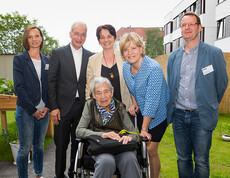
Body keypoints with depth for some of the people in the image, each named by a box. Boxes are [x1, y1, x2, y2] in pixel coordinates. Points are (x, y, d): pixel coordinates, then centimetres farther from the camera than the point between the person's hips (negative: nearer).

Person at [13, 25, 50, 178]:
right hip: (26, 111, -4)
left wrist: (47, 107, -3)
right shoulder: (19, 59, -2)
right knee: (25, 148, 1)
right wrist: (33, 110, -12)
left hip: (43, 111, 4)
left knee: (39, 145, 15)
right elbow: (19, 87, -8)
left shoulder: (47, 61, 11)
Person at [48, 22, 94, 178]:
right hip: (63, 106, -2)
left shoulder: (90, 56, 7)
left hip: (82, 106, 2)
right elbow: (51, 82, -3)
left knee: (78, 142, 11)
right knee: (61, 144, 7)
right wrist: (54, 107, -8)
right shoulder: (58, 53, 0)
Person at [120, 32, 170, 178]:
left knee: (151, 150, -4)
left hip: (156, 115, -5)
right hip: (140, 112, 6)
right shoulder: (126, 67, -4)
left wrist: (144, 129, -27)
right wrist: (136, 103, -4)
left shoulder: (154, 68, -26)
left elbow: (152, 100, -28)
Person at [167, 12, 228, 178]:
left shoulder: (214, 53, -3)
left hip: (201, 116, -3)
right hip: (178, 115, 4)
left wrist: (210, 106, 10)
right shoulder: (173, 57, 9)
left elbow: (222, 83, 4)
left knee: (201, 161, 5)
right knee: (183, 159, 14)